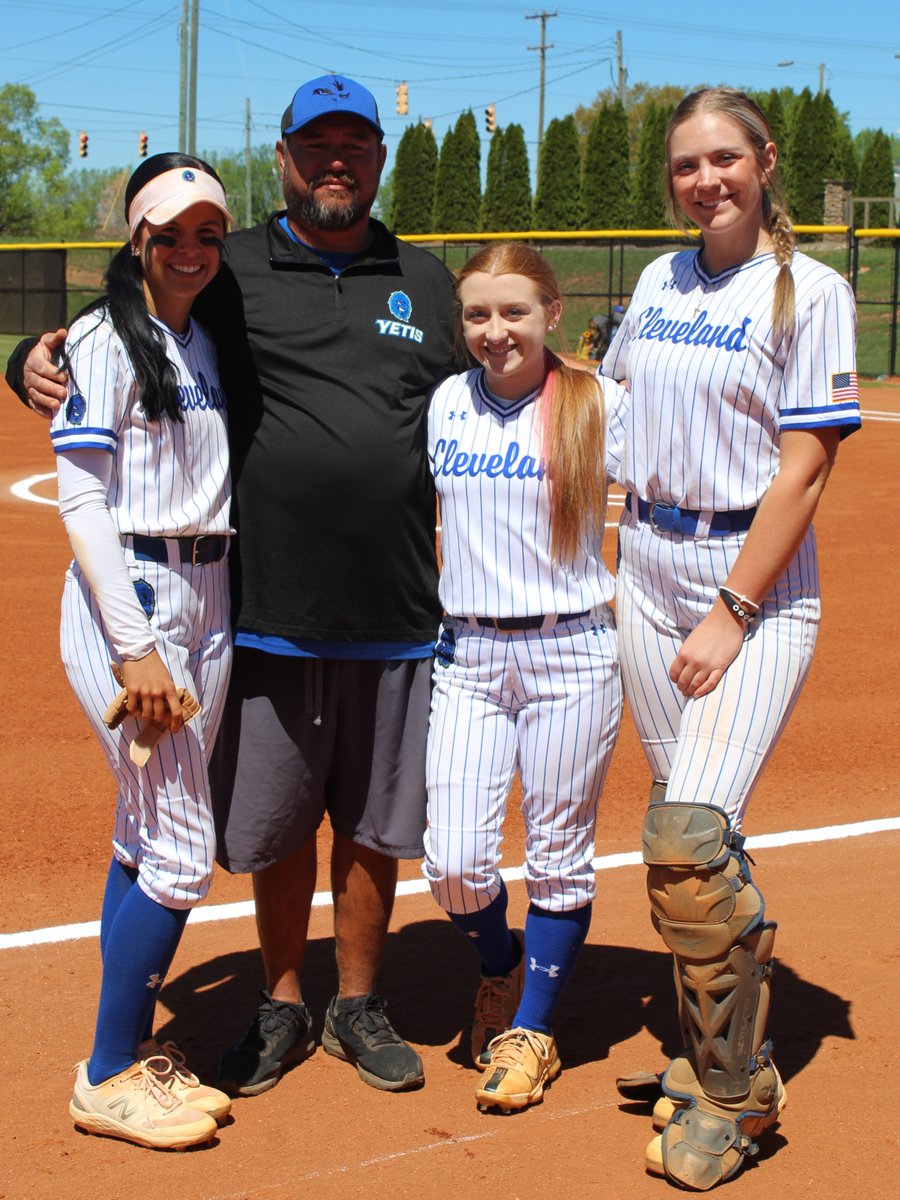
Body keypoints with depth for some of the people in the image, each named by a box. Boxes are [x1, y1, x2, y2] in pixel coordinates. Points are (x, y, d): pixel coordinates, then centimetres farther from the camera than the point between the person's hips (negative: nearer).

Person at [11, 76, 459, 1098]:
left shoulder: (427, 283, 11)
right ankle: (282, 1006, 28)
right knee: (274, 823, 9)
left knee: (374, 823, 11)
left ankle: (357, 1007, 28)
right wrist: (36, 363, -19)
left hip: (398, 618, 2)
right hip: (268, 610, -2)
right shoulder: (229, 272, 3)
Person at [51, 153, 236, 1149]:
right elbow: (81, 502, -14)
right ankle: (108, 1078, 6)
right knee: (181, 852, -7)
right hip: (126, 600, -7)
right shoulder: (104, 339, -10)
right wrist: (136, 646, -20)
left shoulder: (207, 345, 13)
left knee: (149, 838, 13)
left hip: (206, 600, 7)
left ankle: (134, 1052, 23)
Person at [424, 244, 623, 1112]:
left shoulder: (596, 405, -4)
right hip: (466, 653, 3)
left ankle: (531, 1028, 23)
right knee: (453, 861, -3)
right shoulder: (444, 403, 6)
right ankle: (502, 969, 28)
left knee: (558, 858, 5)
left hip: (571, 654, -2)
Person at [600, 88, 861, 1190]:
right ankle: (722, 1050, 24)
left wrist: (731, 615, -16)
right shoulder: (659, 283, 10)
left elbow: (801, 471, -12)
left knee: (689, 836, -16)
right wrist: (613, 560, 14)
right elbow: (613, 413, 23)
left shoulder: (808, 290, -7)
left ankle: (733, 1092, -1)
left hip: (757, 586, -6)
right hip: (648, 575, 6)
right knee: (689, 839, 9)